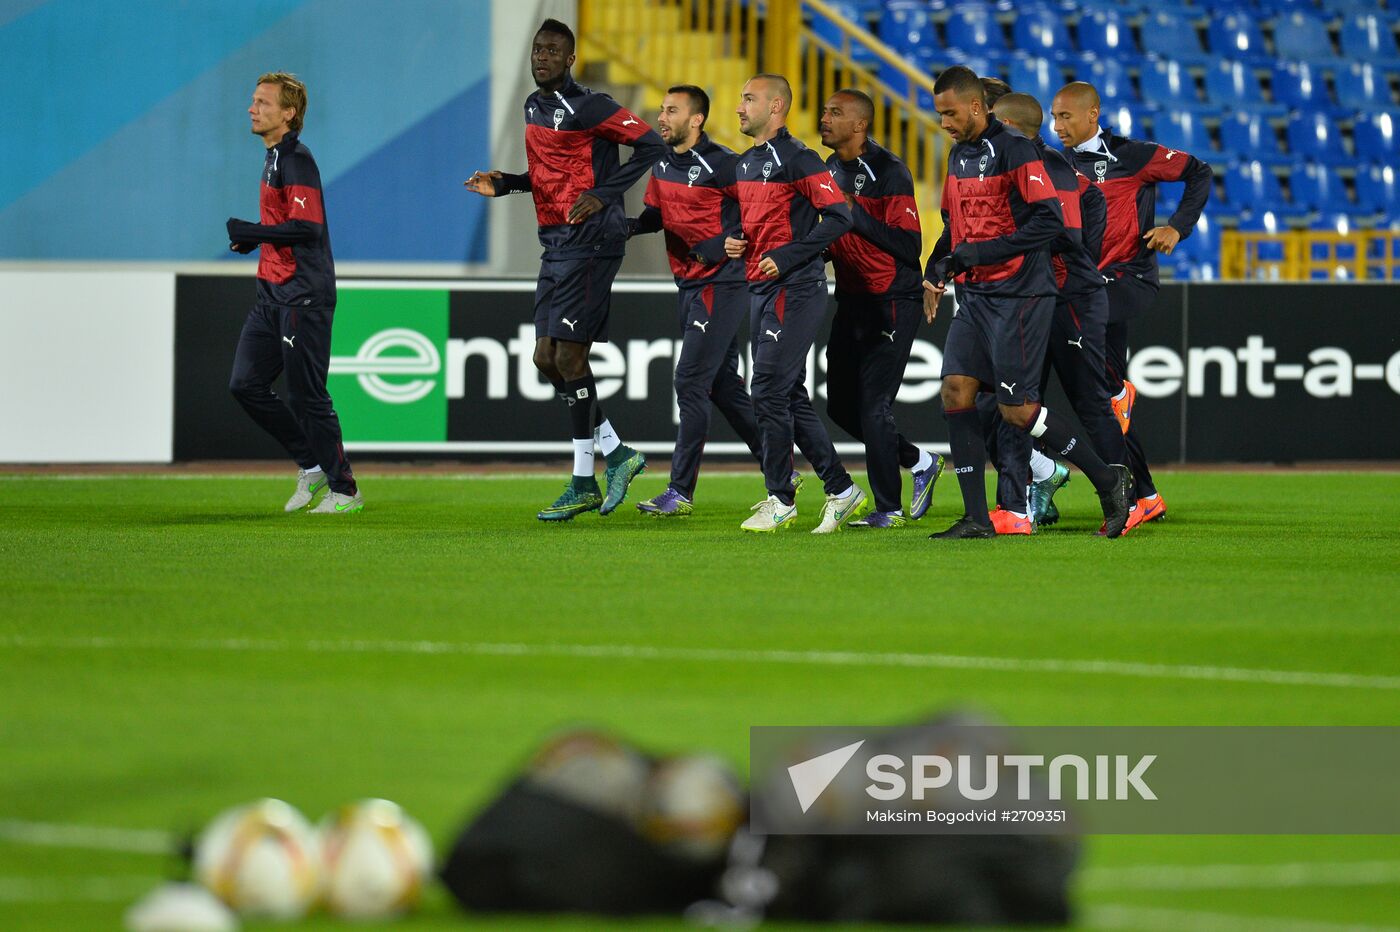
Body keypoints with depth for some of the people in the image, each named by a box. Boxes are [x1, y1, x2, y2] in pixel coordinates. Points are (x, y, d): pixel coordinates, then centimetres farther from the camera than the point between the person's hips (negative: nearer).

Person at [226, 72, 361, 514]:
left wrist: (251, 232, -16)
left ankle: (344, 489, 5)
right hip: (273, 293, 10)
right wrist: (251, 238, 12)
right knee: (246, 385, 7)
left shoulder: (296, 161, -15)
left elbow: (307, 227, -24)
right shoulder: (275, 157, 17)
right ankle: (312, 466, 18)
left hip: (303, 295, -10)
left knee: (306, 395, -5)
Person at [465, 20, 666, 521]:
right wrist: (505, 184, 12)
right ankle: (618, 454, 16)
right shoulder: (534, 107, 15)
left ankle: (583, 485, -2)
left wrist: (602, 196, -16)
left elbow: (651, 144, -11)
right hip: (555, 244, 9)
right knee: (547, 358, 6)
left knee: (569, 357, -9)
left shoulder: (587, 107, -11)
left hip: (588, 240, -9)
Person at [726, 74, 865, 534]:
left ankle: (781, 500, 0)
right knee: (790, 396, 10)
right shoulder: (746, 162, 16)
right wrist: (734, 242, 6)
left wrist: (787, 257, -20)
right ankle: (841, 491, 16)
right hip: (761, 288, 9)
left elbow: (839, 216, -17)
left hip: (795, 289, -9)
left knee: (769, 392, -9)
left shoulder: (796, 159, -12)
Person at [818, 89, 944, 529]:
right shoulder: (830, 171, 10)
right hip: (851, 300, 8)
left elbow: (909, 245, -21)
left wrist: (854, 213, -23)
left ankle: (889, 509, 2)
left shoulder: (889, 172, -15)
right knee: (841, 404, 10)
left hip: (892, 302, -8)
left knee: (874, 405, -9)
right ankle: (919, 462, 28)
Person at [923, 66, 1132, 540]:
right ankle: (976, 518, -1)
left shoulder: (1013, 150, -13)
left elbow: (1049, 221, -20)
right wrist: (936, 272, 8)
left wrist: (980, 252, -21)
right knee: (956, 390, -4)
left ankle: (1108, 479, 9)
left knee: (1017, 409, -7)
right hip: (974, 295, 8)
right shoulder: (959, 156, 14)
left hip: (1019, 295, -8)